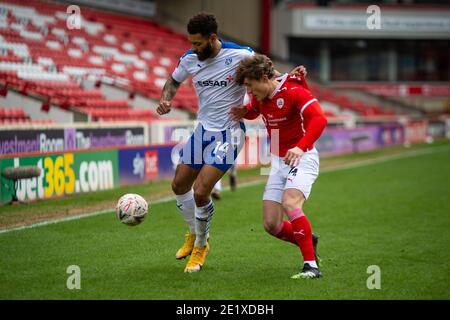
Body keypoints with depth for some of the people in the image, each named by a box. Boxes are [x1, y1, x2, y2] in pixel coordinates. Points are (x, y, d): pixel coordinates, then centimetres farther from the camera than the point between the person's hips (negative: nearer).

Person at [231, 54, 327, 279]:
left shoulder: (293, 91, -18)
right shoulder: (259, 98, 5)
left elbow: (319, 119, -31)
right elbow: (254, 110, 29)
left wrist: (300, 147, -45)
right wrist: (245, 112, 4)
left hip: (301, 158, -7)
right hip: (278, 162, 8)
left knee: (290, 203, -32)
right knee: (271, 225, -1)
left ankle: (311, 266, -28)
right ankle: (307, 242, 28)